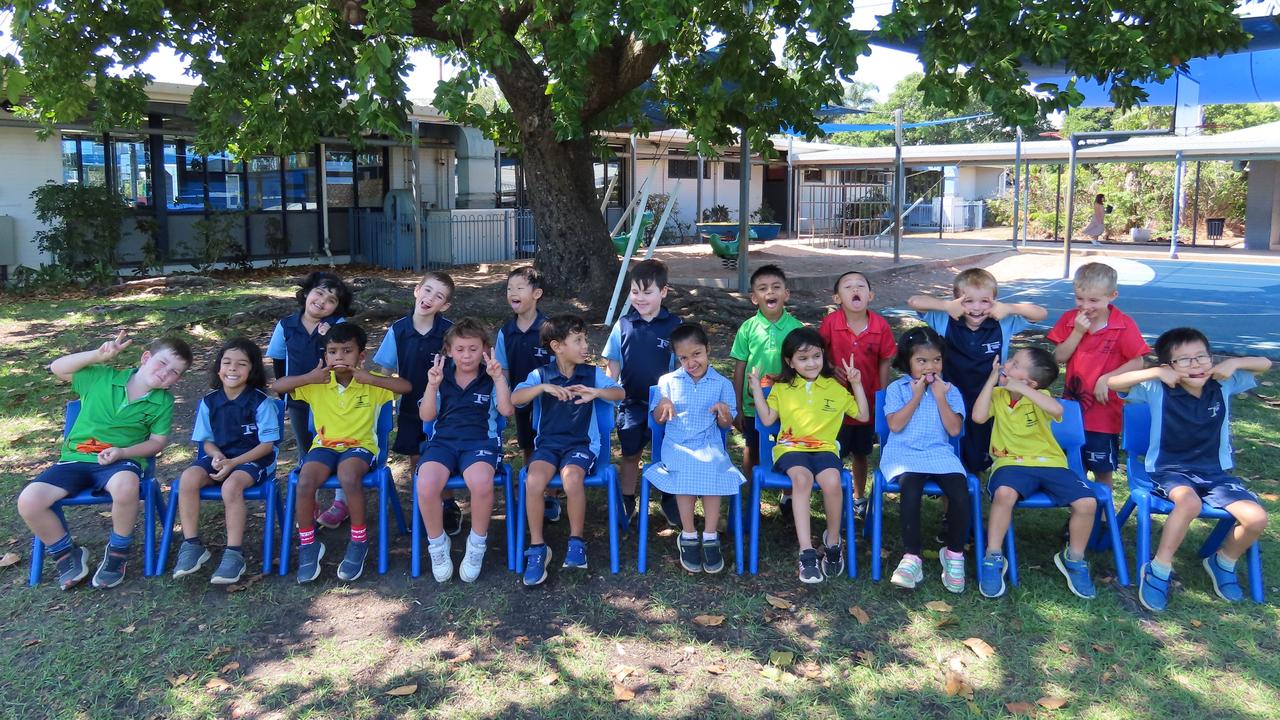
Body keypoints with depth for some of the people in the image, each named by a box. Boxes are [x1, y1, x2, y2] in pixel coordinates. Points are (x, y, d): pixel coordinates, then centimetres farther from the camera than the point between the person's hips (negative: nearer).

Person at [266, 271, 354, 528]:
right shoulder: (286, 326, -4)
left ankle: (341, 502, 22)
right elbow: (278, 361, 8)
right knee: (306, 453, 14)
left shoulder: (338, 326, -12)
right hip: (299, 400, 3)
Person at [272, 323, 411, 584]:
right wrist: (309, 377, -17)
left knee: (349, 477, -36)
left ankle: (359, 542, -14)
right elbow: (277, 386, -4)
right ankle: (308, 545, -5)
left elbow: (406, 386, -14)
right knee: (304, 482, -27)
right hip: (324, 445, 3)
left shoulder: (370, 382, -3)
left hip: (360, 445, -2)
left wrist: (371, 378, -22)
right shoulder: (317, 384, 2)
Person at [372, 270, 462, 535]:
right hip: (410, 406, 2)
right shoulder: (398, 330, -7)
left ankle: (449, 508, 23)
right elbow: (386, 371, 2)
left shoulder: (449, 331, -13)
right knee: (416, 459, 12)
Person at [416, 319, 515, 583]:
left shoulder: (490, 378, 9)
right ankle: (437, 544, -3)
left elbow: (507, 410, -5)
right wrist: (432, 385, -9)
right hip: (442, 440, 2)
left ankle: (477, 545, -9)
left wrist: (499, 378, -14)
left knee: (481, 483, -37)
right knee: (426, 486, -31)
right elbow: (426, 416, 5)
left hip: (480, 441, -1)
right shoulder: (441, 375, 13)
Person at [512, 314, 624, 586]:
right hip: (547, 442, 0)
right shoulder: (540, 375, 2)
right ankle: (537, 548, -12)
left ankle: (576, 542, -12)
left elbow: (620, 393, -6)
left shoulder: (592, 374, 6)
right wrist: (544, 387, -28)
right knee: (534, 481, -30)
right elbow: (515, 398, -13)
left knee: (571, 478, -34)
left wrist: (595, 392, -24)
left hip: (582, 443, 0)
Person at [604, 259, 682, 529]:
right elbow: (613, 366, 3)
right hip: (631, 403, 1)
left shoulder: (675, 326, -7)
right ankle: (626, 503, 27)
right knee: (630, 455, 12)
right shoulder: (623, 325, -3)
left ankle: (670, 501, 27)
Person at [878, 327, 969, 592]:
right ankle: (912, 557, -27)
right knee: (910, 488, -34)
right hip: (904, 454, -2)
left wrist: (940, 396, -6)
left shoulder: (950, 391, 11)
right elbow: (895, 425, -7)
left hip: (939, 454, 2)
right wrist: (916, 396, -6)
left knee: (961, 491, -26)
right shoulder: (897, 388, 6)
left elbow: (954, 429, -2)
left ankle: (954, 553, -4)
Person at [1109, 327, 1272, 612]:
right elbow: (1112, 382, -20)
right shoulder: (1157, 389, -12)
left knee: (1257, 518, -15)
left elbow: (1265, 364, 9)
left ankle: (1223, 562, 16)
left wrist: (1234, 362, -11)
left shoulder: (1223, 385, -2)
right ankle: (1158, 571, -20)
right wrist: (1155, 372, -26)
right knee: (1190, 502, -37)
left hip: (1214, 472, 4)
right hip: (1169, 470, -4)